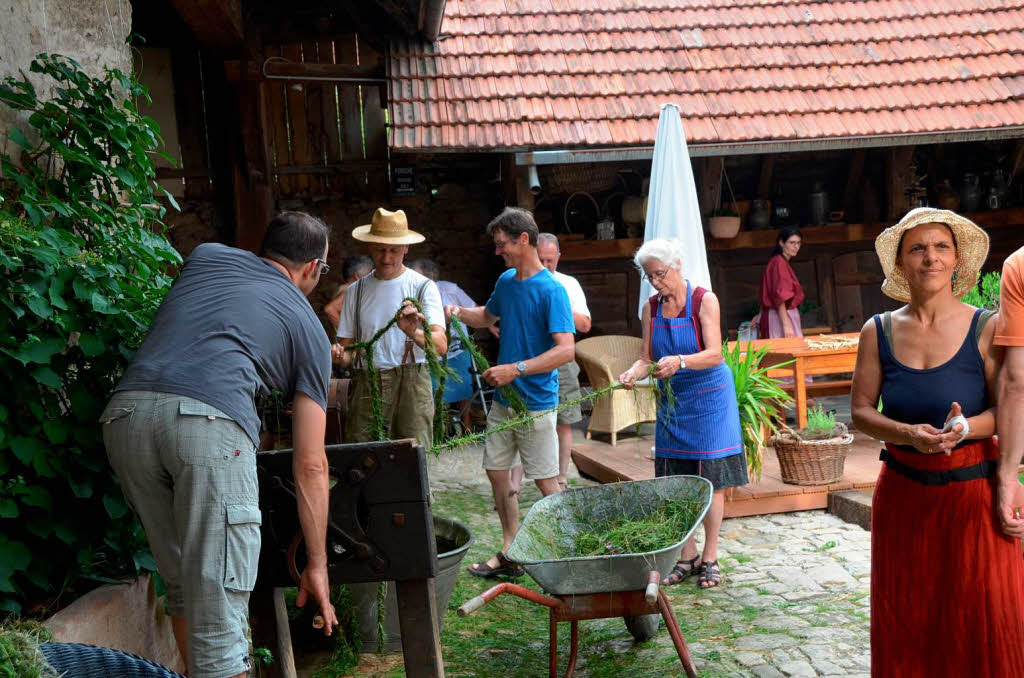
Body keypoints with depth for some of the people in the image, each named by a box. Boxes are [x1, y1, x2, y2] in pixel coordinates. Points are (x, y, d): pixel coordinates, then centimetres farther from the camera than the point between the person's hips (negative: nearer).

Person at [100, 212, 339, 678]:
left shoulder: (206, 256, 28)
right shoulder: (308, 328, 20)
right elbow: (310, 465, 19)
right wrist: (317, 565, 25)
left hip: (125, 412, 5)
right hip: (209, 421, -4)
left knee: (181, 585, 19)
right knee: (217, 604, -1)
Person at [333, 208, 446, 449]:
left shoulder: (422, 286, 1)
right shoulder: (355, 291, 13)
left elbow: (441, 345, -12)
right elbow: (347, 346, 13)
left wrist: (413, 333, -32)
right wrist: (340, 355, -11)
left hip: (411, 383, -3)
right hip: (366, 385, 3)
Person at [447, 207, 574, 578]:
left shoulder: (551, 290, -16)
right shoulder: (506, 281, 8)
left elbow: (566, 350, -23)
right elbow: (488, 315, 27)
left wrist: (516, 370, -27)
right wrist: (460, 312, 7)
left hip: (536, 402, -8)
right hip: (503, 399, 8)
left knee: (545, 481, -1)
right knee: (496, 472, 12)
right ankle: (509, 554, 24)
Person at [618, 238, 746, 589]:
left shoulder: (705, 301, -10)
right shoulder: (651, 308, 4)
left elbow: (714, 354, -19)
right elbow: (647, 356, 2)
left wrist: (679, 361, -37)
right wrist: (634, 372, -21)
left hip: (709, 397, -4)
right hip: (672, 399, 4)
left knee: (711, 480, -1)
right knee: (677, 482, 4)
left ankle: (710, 557, 10)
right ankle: (687, 557, 16)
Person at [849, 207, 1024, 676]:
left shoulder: (986, 329, -5)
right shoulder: (878, 332, 2)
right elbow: (860, 410, 2)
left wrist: (968, 426, -24)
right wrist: (908, 434, -16)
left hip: (972, 492, -2)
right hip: (902, 494, 2)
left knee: (985, 619, 1)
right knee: (905, 623, 10)